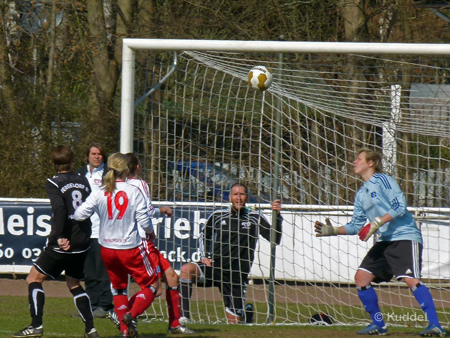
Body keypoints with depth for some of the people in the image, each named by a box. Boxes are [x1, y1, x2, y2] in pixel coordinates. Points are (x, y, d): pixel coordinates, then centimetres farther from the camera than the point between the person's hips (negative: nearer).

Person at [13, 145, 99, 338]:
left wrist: (60, 237, -23)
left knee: (34, 278, 5)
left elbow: (59, 208, -22)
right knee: (74, 284, 21)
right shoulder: (83, 182, 9)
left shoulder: (54, 183, -7)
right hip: (83, 243, 6)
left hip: (63, 243, -6)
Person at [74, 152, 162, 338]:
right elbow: (144, 221, -11)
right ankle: (132, 314, -15)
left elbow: (79, 214, -11)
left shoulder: (100, 193, -7)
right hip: (130, 249, -4)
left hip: (107, 249, 4)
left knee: (118, 286, 23)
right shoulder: (134, 192, -12)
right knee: (151, 284, 9)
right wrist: (150, 232, 10)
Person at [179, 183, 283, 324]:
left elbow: (275, 239, -2)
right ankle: (184, 318, -32)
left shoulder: (255, 219, 3)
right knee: (187, 269, -31)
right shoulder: (218, 216, 5)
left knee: (234, 321, 3)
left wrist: (277, 216, -15)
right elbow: (203, 236, 21)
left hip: (237, 275, 0)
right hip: (214, 266, 0)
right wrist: (204, 256, 6)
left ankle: (246, 312, 41)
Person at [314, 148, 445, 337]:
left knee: (411, 279, -23)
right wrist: (333, 231, 9)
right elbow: (356, 225, 22)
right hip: (385, 242, 8)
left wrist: (376, 223, -21)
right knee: (361, 277, -1)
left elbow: (400, 206, -17)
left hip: (405, 237, -8)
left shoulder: (383, 180, -7)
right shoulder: (361, 194, 18)